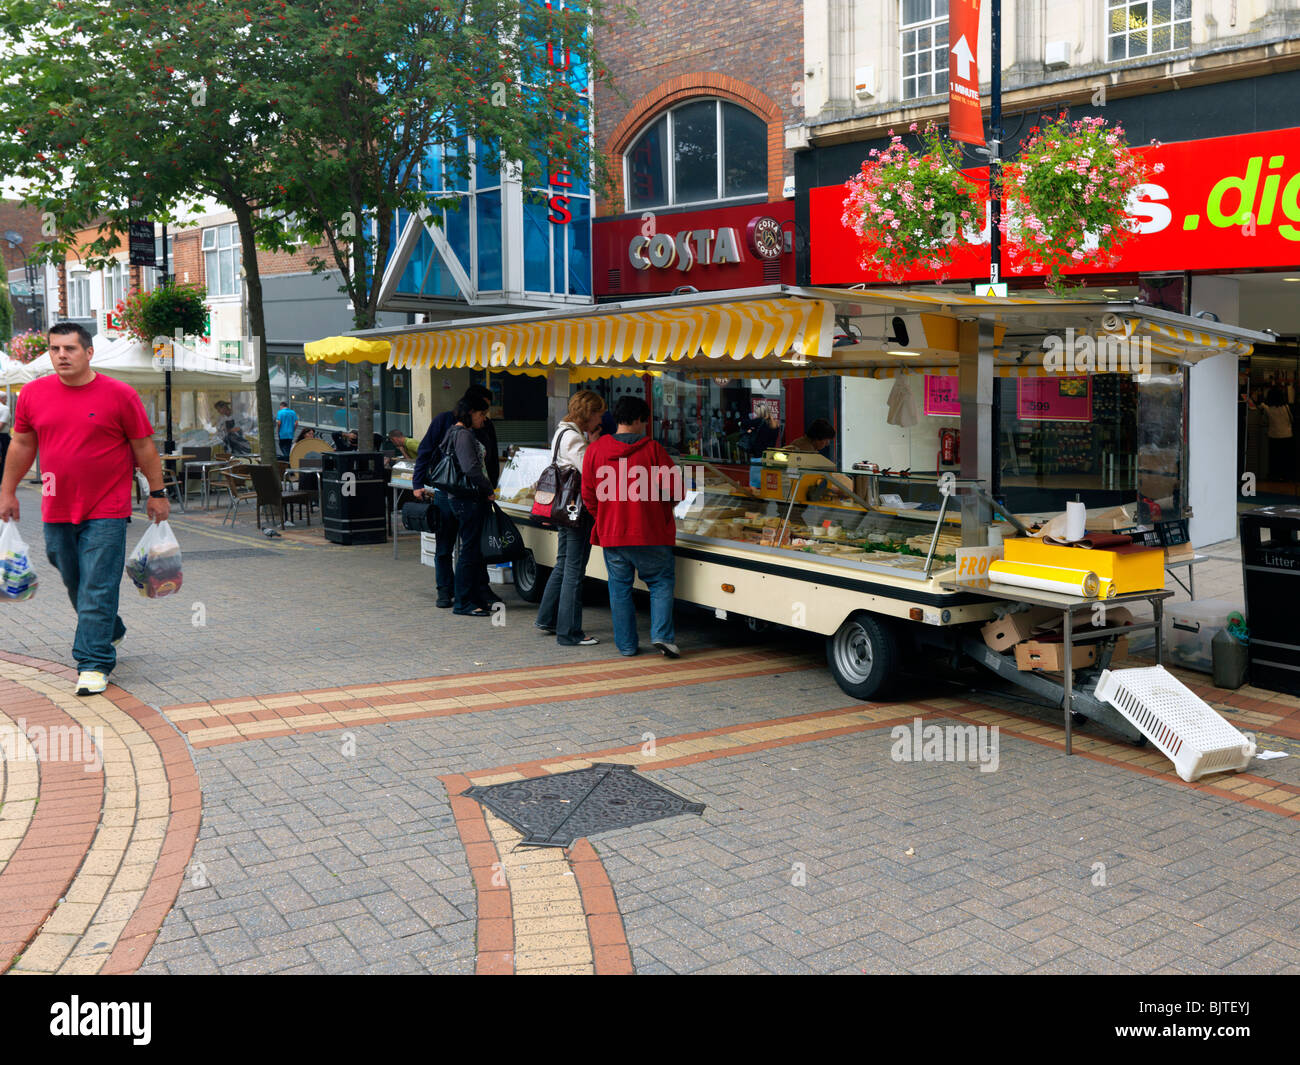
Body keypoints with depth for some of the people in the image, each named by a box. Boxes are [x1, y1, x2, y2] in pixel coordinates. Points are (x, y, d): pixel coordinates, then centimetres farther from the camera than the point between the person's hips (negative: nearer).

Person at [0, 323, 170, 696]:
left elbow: (144, 447, 1)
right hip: (56, 511, 4)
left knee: (97, 590, -6)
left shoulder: (120, 395, -6)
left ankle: (94, 664, 1)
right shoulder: (32, 394, 4)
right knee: (75, 584, 16)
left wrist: (157, 492, 3)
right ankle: (110, 631, 39)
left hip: (106, 513, -4)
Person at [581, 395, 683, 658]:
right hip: (650, 532, -2)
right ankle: (662, 635, -1)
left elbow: (588, 495, 4)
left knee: (619, 587, 11)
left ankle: (626, 644, 15)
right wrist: (661, 508, 13)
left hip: (611, 533, 3)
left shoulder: (596, 449, 0)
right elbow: (675, 491, -7)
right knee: (661, 582, 12)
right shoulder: (653, 449, -8)